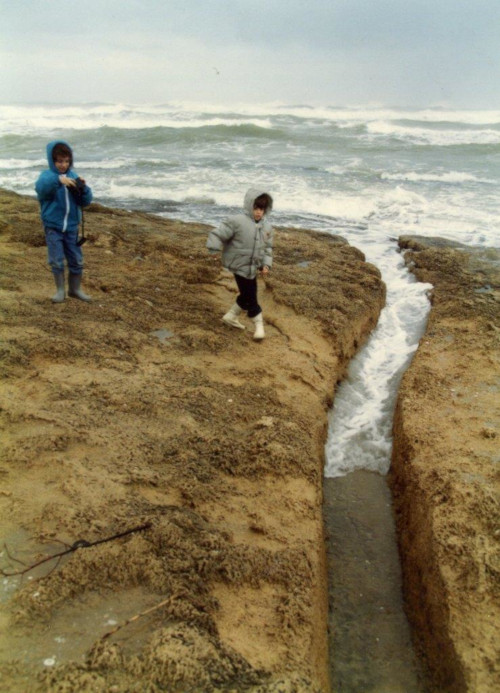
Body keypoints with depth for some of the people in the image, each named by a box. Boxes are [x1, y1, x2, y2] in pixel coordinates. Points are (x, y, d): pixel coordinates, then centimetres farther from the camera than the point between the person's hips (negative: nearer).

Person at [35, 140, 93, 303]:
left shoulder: (73, 177, 5)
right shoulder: (47, 175, -6)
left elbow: (86, 201, 1)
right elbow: (40, 187, -30)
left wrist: (83, 188, -19)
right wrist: (58, 179, -45)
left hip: (71, 227, 4)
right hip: (53, 227, -3)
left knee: (76, 260, 8)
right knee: (57, 261, -1)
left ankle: (75, 289, 24)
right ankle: (60, 290, 16)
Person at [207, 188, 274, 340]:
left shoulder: (266, 227, 2)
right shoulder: (237, 222, -19)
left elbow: (267, 247, 12)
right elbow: (218, 234, -18)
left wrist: (266, 264, 1)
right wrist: (213, 248, -29)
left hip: (252, 267, 7)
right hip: (239, 265, -7)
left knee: (247, 294, 17)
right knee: (250, 296, -2)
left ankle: (231, 316, 35)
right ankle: (259, 323, 14)